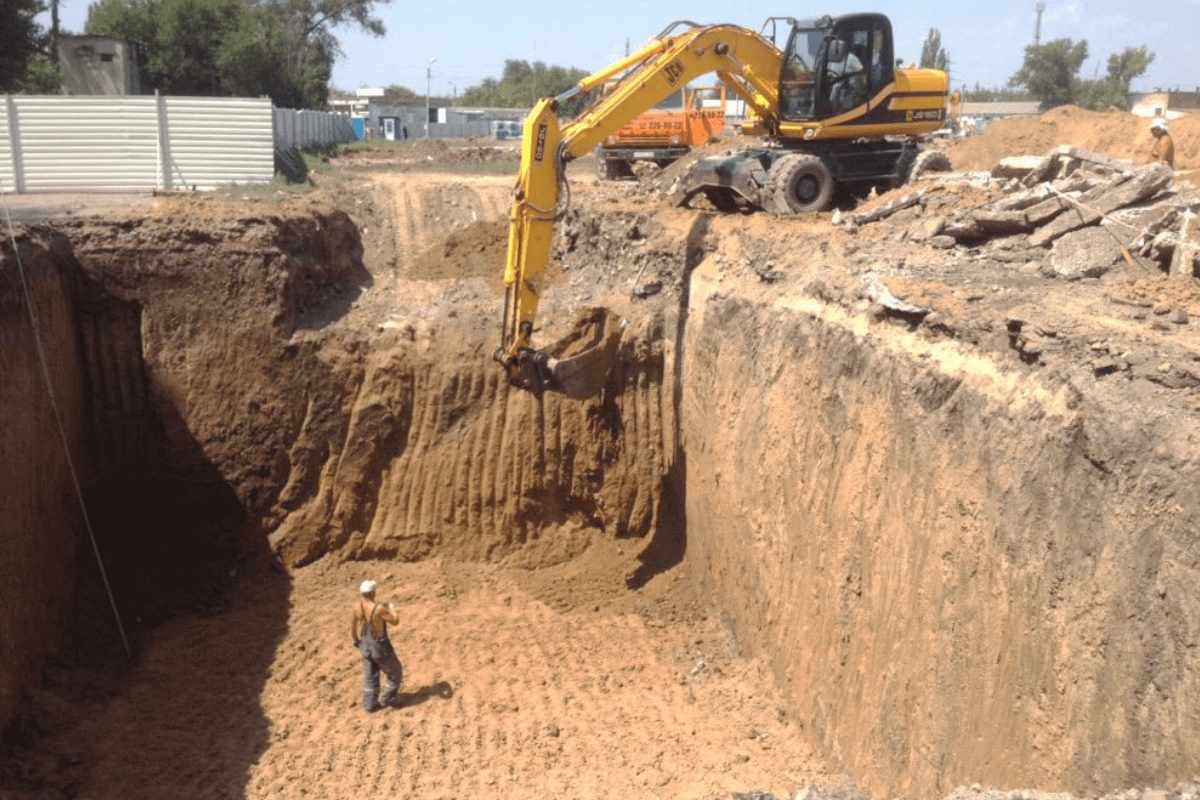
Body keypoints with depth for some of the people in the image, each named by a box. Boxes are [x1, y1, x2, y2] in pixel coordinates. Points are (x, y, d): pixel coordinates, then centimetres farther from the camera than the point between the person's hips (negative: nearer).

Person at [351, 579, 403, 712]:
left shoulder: (357, 606, -12)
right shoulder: (379, 609, -31)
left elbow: (353, 626, 4)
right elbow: (396, 621, -18)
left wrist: (355, 640, 21)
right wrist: (391, 608, -1)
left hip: (365, 645, 6)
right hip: (380, 646, -6)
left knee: (369, 675, 21)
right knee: (395, 671, 17)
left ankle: (369, 703, 29)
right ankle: (387, 699, 25)